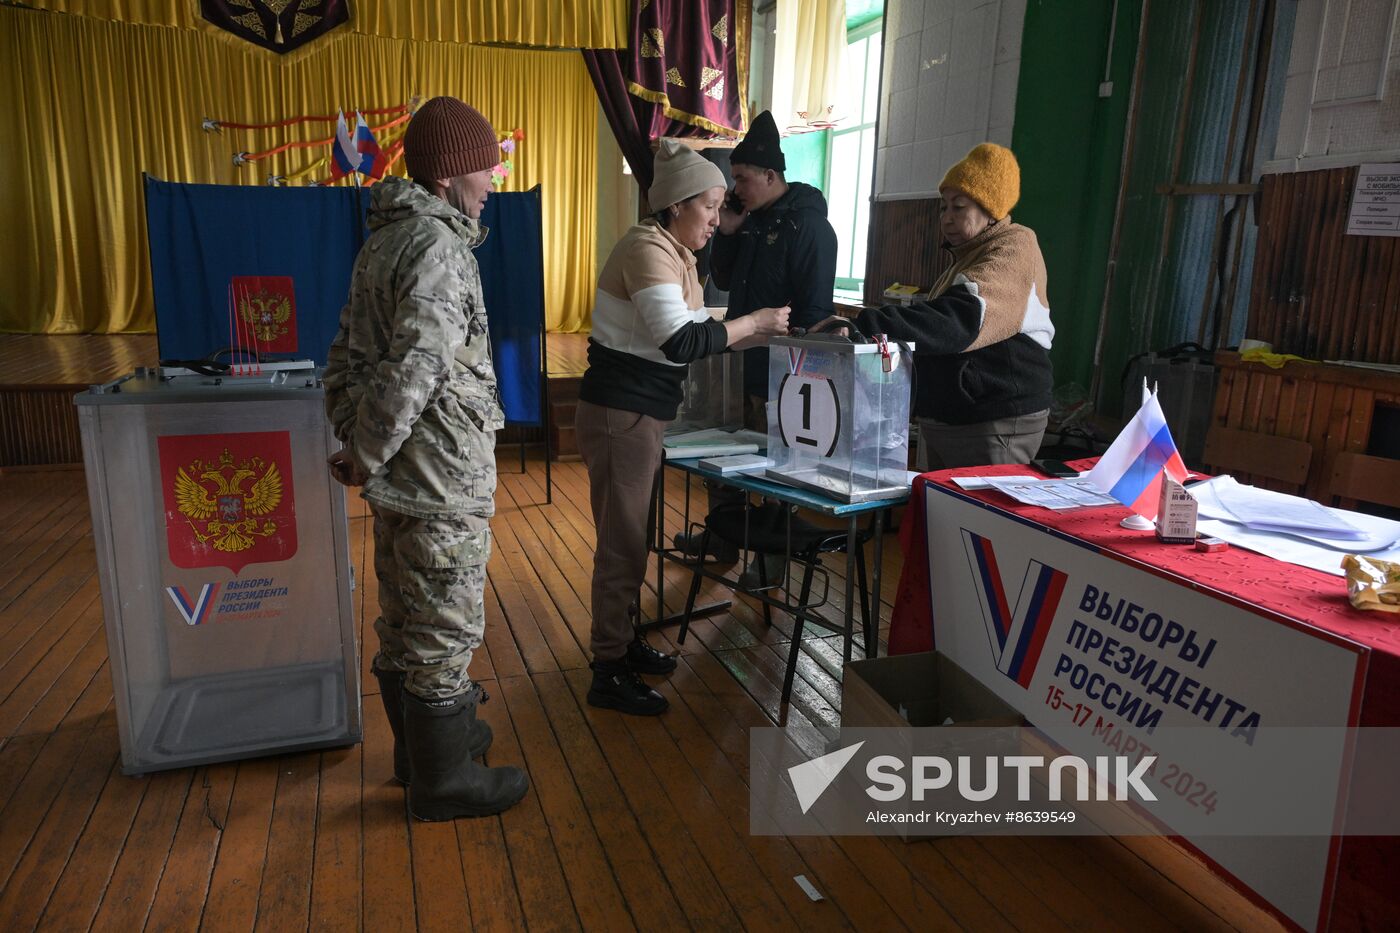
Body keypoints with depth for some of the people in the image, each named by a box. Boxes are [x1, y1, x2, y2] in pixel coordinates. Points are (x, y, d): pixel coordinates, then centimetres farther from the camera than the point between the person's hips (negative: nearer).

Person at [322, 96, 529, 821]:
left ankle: (420, 745, 39)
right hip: (443, 480, -10)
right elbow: (415, 366, -28)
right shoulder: (439, 245, -17)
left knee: (402, 620, 20)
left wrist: (353, 439, 11)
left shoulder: (383, 239, 13)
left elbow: (347, 353, 15)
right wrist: (367, 457, -16)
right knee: (445, 627, 4)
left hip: (399, 473, 10)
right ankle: (443, 780, 21)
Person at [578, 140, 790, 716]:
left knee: (633, 537, 18)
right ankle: (608, 673, 10)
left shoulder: (679, 256, 13)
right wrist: (753, 322, -16)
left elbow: (696, 338, 13)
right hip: (618, 414, -9)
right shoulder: (648, 248, -17)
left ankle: (621, 641, 33)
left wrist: (765, 332, 2)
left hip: (642, 414, 9)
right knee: (622, 544, -2)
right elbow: (680, 343, -27)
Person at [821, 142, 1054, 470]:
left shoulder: (1013, 249, -14)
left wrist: (861, 327, -38)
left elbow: (958, 321, -31)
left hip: (995, 425, -10)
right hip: (940, 419, 10)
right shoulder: (968, 255, 20)